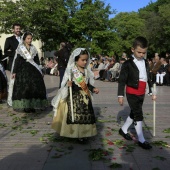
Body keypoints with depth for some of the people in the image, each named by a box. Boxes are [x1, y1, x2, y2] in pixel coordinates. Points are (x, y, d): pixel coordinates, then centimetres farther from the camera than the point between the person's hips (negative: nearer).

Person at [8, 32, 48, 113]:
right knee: (24, 87, -7)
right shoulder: (20, 48, 3)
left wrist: (39, 71, 9)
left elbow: (37, 60, 13)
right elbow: (17, 61, 0)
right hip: (23, 70, -3)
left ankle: (32, 105, 6)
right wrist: (14, 72, -5)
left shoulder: (33, 49, 12)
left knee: (35, 87, -3)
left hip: (33, 70, 3)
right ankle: (25, 106, 0)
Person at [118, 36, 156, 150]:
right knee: (138, 115, -7)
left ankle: (124, 130, 34)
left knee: (134, 113, 15)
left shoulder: (146, 63, 9)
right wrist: (120, 95, -13)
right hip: (132, 93, -6)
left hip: (142, 94, 6)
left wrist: (152, 92, 14)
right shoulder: (128, 64, -9)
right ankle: (141, 140, 1)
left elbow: (149, 78, 15)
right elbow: (122, 80, -10)